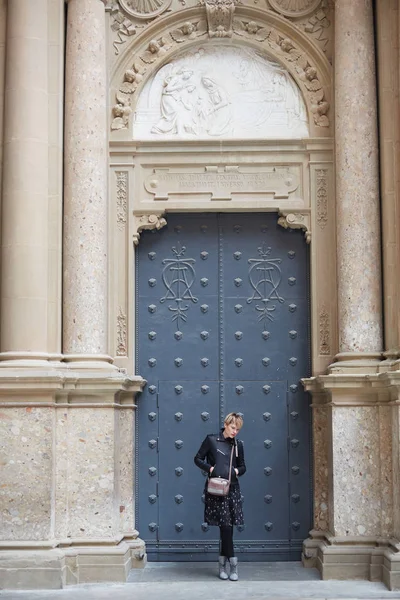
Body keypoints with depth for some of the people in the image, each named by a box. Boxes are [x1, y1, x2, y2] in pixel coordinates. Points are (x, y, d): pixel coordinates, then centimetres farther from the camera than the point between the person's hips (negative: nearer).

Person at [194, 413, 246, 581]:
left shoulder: (238, 445, 11)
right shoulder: (211, 440, -1)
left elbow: (243, 466, 19)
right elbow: (198, 459, 4)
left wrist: (237, 471, -3)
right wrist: (210, 468, -11)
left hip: (232, 489, 4)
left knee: (227, 527, 4)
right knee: (226, 526, -9)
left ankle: (222, 565, 14)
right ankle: (233, 565, -4)